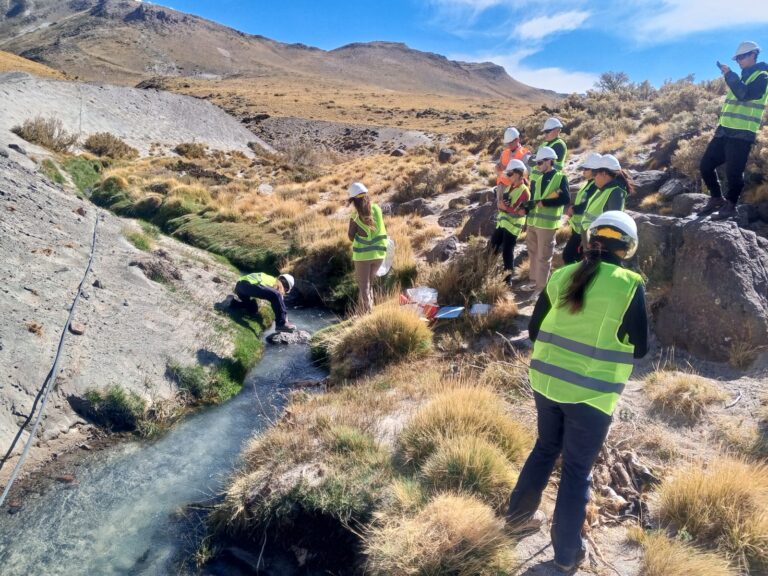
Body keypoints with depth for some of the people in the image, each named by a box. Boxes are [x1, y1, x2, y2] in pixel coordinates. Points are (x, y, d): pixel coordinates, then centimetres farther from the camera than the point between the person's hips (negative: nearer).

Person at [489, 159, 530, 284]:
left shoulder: (524, 191, -15)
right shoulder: (509, 187, 12)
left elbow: (521, 212, -22)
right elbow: (500, 202, 9)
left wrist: (506, 207, -20)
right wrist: (501, 204, -13)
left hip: (513, 226, -8)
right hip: (502, 222, 8)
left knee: (507, 251, -4)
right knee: (493, 246, 11)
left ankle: (508, 277, 9)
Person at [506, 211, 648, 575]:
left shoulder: (560, 276, 0)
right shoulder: (630, 285, -11)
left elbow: (534, 331, 6)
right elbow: (639, 349, -4)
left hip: (546, 382, 4)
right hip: (592, 394, -4)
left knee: (545, 449, 25)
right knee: (577, 471, 12)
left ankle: (519, 516, 40)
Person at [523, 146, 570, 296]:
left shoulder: (560, 178, -9)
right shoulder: (536, 177, 10)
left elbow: (566, 199, -18)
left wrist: (543, 202, -20)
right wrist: (530, 204, -8)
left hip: (546, 223, -7)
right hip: (532, 221, 7)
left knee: (543, 256, 0)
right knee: (533, 253, 18)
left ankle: (542, 287, 11)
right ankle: (534, 281, 32)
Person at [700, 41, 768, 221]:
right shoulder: (743, 77, 24)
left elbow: (744, 95, -23)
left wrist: (729, 75, -19)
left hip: (742, 134, -8)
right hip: (725, 131, 8)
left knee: (733, 172, -10)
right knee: (706, 165, 4)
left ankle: (730, 205, 4)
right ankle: (717, 199, 18)